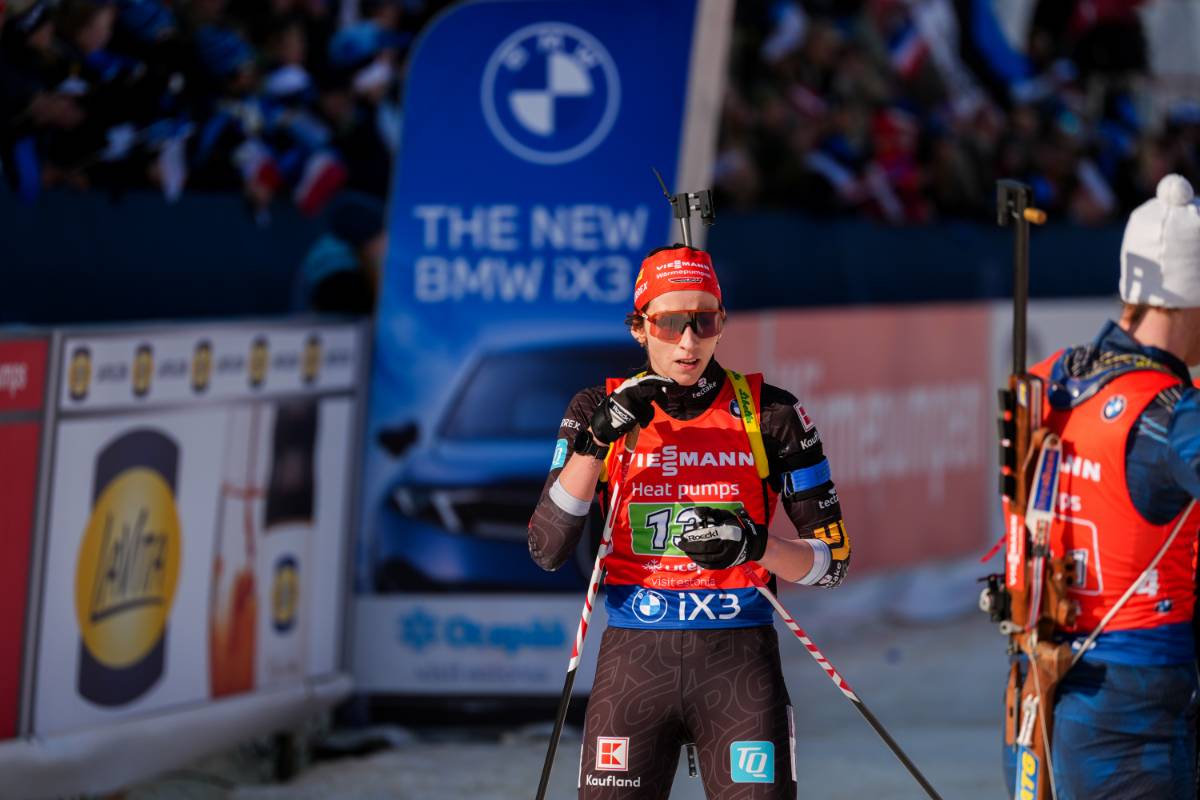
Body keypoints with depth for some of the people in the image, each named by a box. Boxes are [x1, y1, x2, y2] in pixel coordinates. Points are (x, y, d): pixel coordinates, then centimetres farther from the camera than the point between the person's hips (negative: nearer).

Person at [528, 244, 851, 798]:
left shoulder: (770, 414, 1)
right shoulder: (601, 411, 5)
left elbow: (832, 559, 4)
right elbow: (546, 550, -5)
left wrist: (758, 546, -16)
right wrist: (595, 441, -14)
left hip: (739, 665, -1)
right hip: (632, 663, 1)